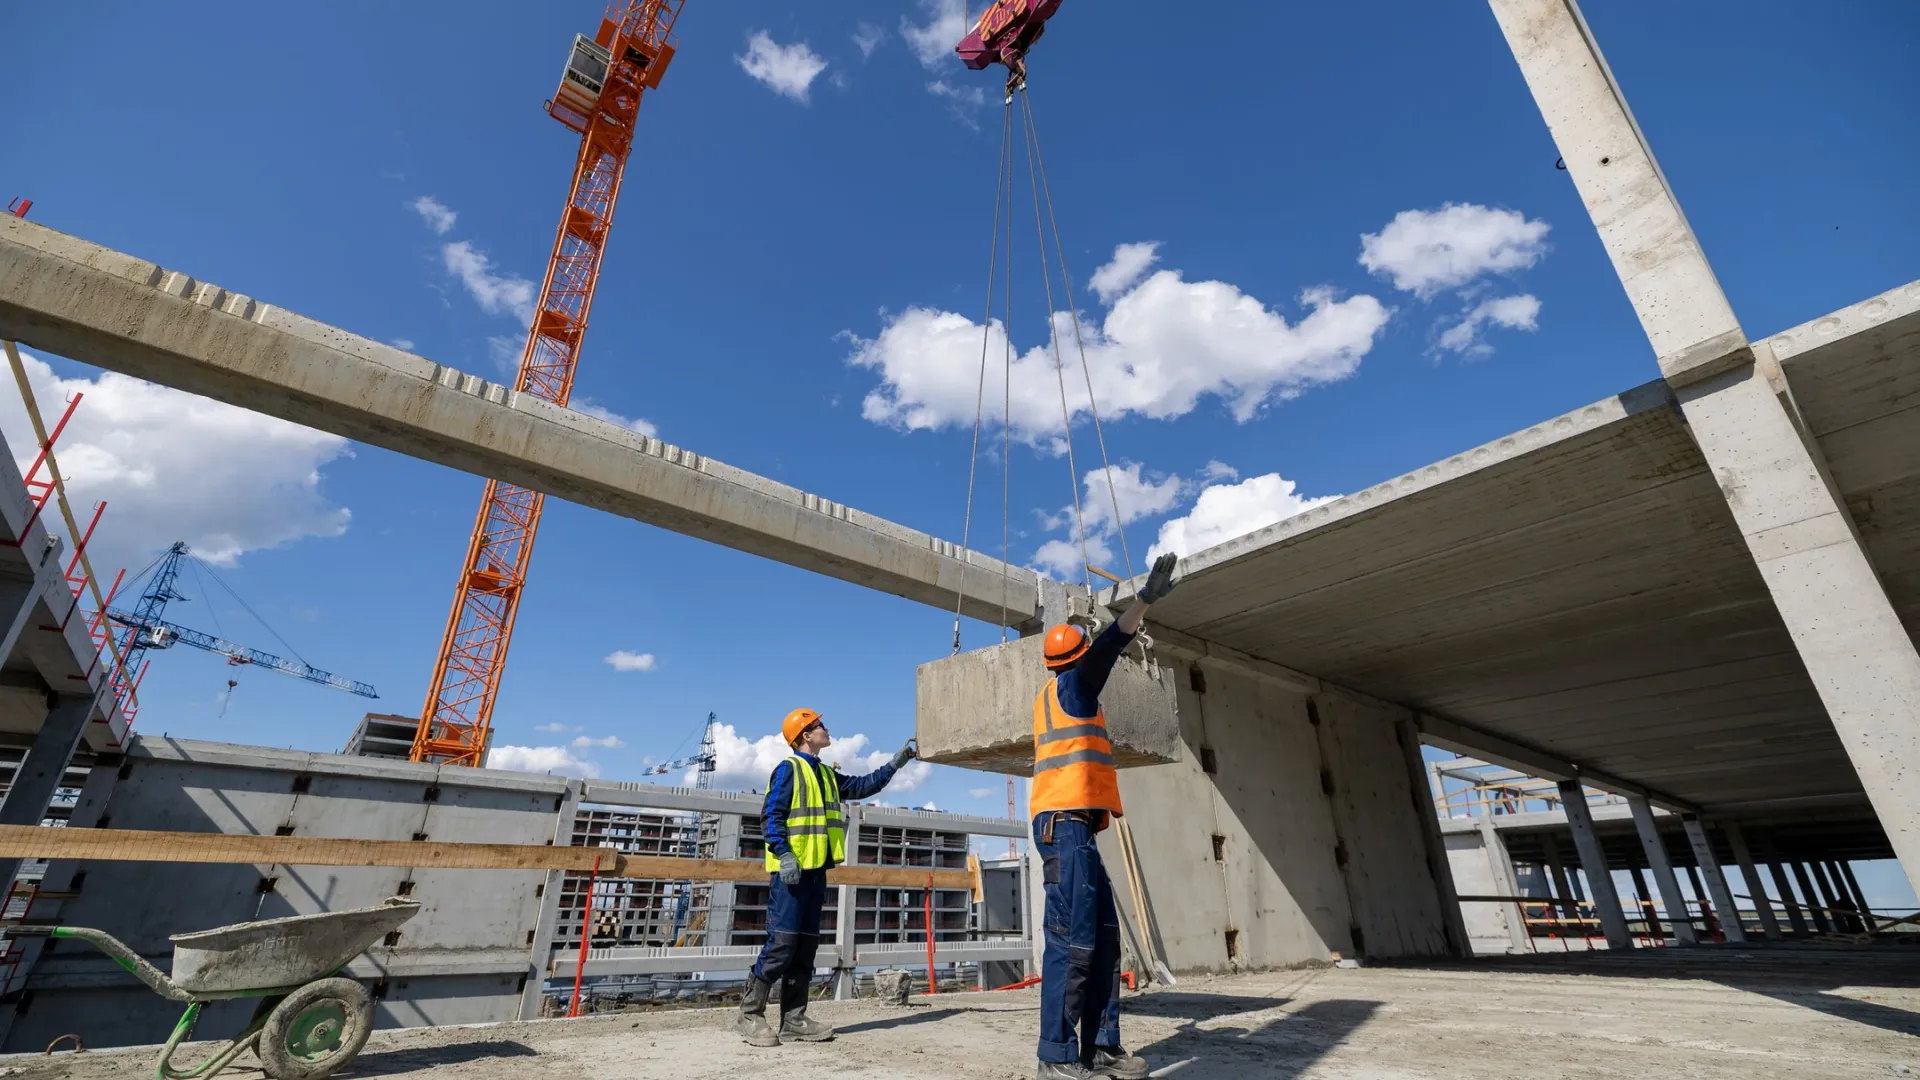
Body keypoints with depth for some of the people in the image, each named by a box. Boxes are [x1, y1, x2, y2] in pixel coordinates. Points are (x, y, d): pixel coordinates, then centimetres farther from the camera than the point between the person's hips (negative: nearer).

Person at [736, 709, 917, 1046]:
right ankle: (750, 1015, 1)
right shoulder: (788, 768, -6)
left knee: (806, 944, 8)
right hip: (791, 869, -8)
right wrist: (784, 855, -24)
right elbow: (770, 816, -13)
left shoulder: (826, 774, 19)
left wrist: (896, 762, 16)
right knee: (782, 941, -10)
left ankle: (793, 1019, 14)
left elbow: (863, 786, 21)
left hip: (815, 869, 8)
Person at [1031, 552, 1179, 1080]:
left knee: (1103, 938, 11)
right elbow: (1106, 650, -18)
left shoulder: (1053, 696, 21)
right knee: (1072, 943, -10)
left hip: (1071, 827, 10)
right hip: (1066, 824, -10)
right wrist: (1145, 599, -25)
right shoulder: (1068, 686, -4)